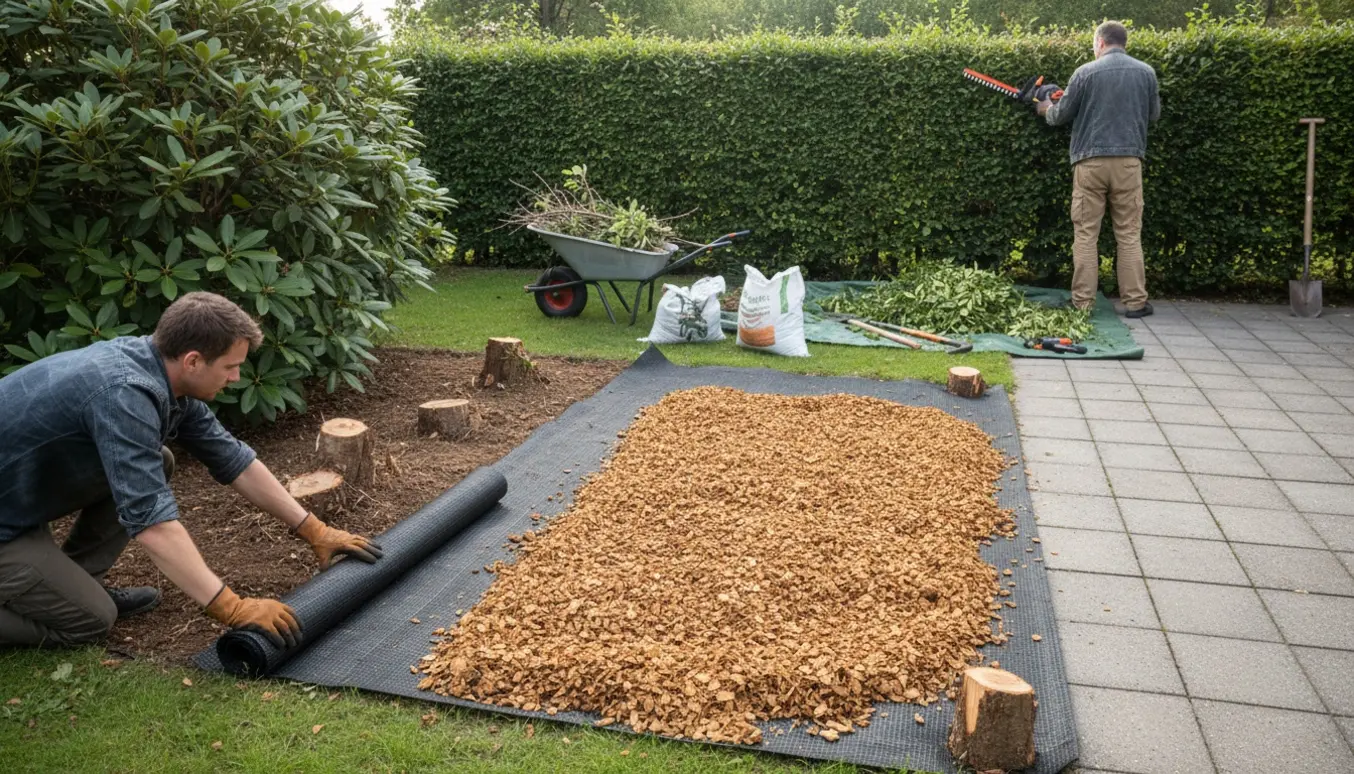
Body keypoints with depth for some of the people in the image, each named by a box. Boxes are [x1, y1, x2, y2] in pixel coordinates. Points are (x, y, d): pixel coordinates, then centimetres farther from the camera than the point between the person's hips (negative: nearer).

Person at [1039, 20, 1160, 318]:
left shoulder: (1086, 72, -3)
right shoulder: (1145, 72, 5)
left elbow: (1060, 115, 6)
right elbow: (1154, 114, 18)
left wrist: (1047, 109, 29)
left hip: (1090, 160, -2)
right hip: (1128, 160, 2)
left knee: (1085, 234, 3)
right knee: (1129, 234, 6)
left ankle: (1082, 303, 3)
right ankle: (1135, 302, 7)